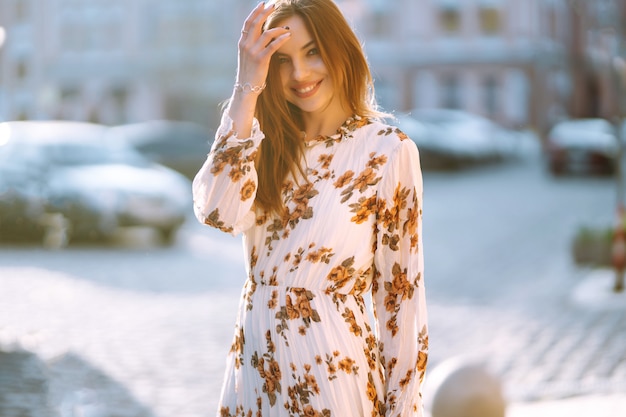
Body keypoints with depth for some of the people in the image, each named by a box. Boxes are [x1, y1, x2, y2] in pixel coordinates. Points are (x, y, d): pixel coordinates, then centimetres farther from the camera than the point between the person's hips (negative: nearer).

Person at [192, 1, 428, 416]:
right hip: (255, 367, 5)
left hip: (332, 370, -4)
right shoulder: (270, 143, 3)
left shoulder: (388, 150, -10)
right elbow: (219, 212, -18)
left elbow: (400, 290, -7)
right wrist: (248, 87, -17)